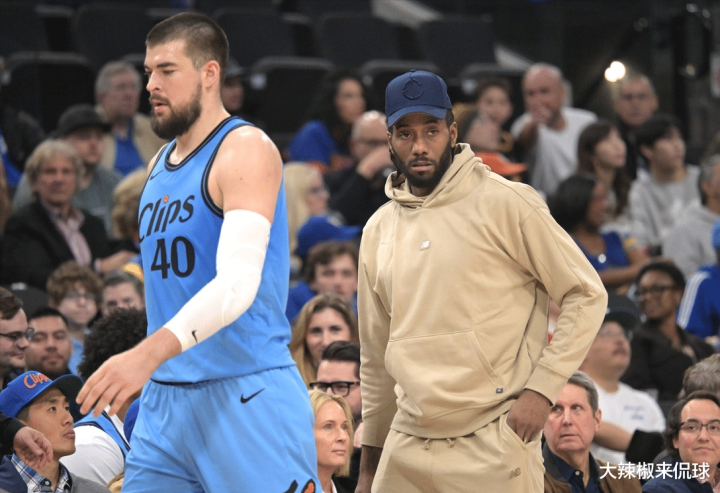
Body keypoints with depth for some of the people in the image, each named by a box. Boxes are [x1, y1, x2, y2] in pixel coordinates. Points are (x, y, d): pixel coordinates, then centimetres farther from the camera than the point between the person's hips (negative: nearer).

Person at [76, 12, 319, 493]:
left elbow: (239, 283, -24)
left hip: (247, 396, -8)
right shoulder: (161, 167, 16)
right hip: (165, 399, 8)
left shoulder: (246, 151, -11)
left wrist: (150, 353, -35)